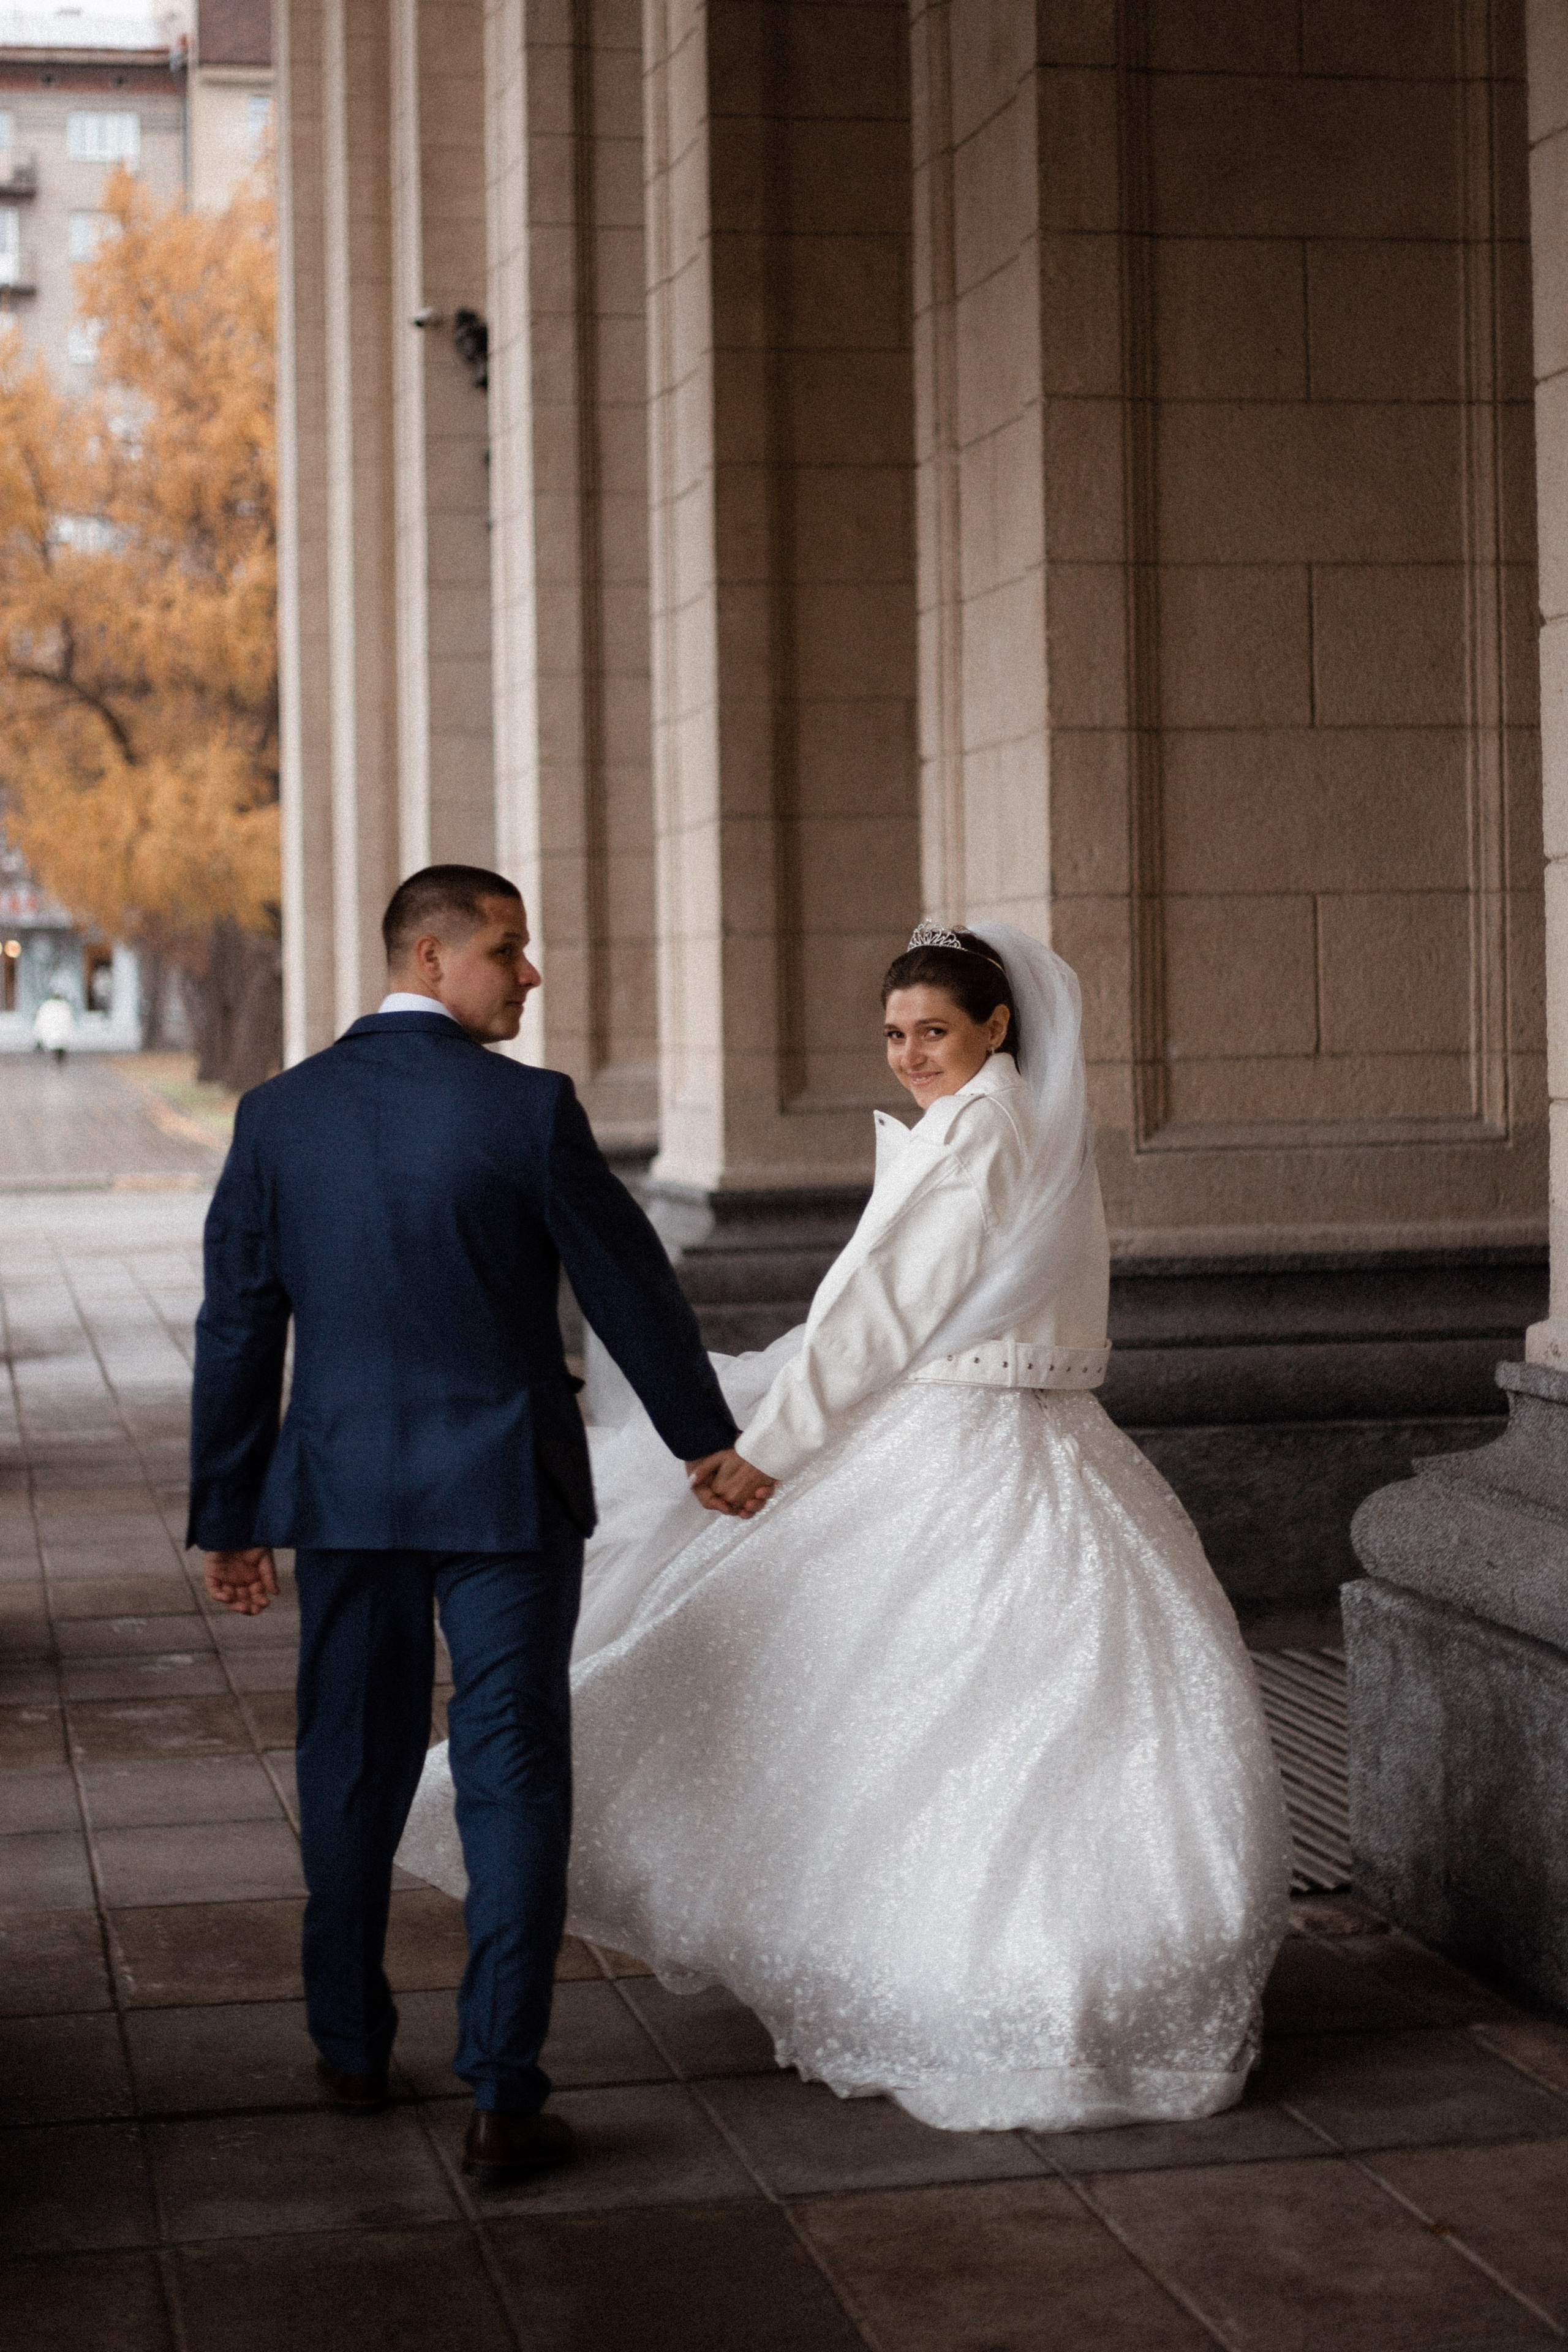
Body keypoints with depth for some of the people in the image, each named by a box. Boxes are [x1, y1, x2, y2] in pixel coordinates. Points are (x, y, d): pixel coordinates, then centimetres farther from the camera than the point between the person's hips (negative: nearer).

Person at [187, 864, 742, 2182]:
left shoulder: (280, 1115, -1)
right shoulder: (529, 1110, -11)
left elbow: (237, 1327, 2)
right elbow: (629, 1287, -3)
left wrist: (227, 1516, 10)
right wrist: (706, 1436, 12)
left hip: (342, 1490, 4)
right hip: (506, 1491, -3)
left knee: (351, 1774, 17)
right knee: (513, 1780, 2)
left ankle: (351, 2049, 30)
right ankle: (504, 2098, -1)